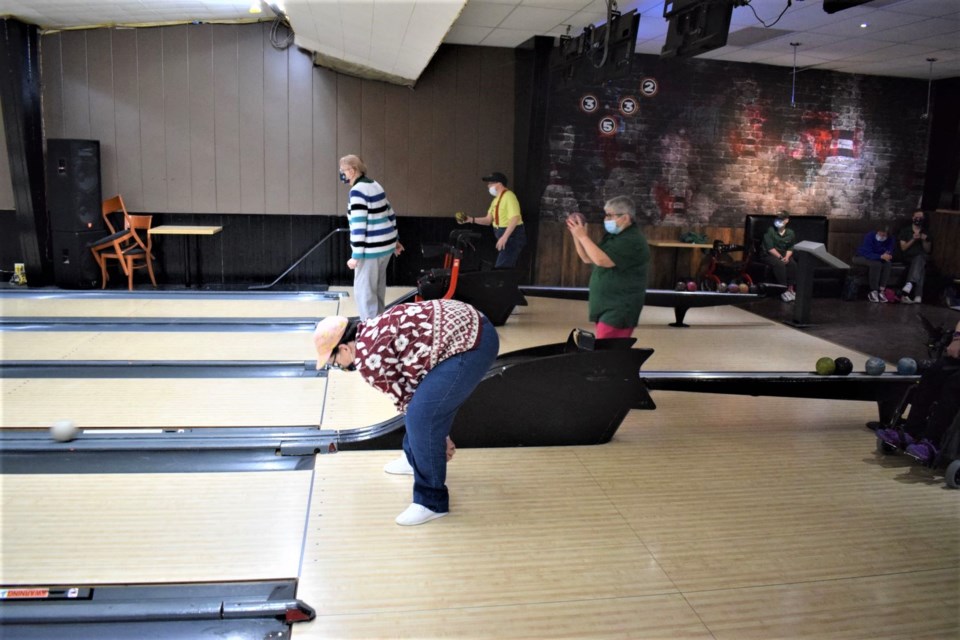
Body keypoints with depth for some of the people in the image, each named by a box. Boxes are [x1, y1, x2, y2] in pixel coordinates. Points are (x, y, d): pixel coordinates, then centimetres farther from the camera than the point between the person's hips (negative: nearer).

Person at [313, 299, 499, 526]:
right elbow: (409, 390, 24)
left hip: (470, 346, -11)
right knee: (422, 402, 25)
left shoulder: (367, 358, -9)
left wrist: (439, 435, 11)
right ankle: (415, 459, 45)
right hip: (472, 325, 11)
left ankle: (431, 501, 7)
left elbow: (404, 399, -1)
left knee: (421, 417, -7)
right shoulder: (374, 330, 19)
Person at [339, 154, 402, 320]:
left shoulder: (357, 191, -16)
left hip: (372, 248, -9)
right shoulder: (375, 185, 11)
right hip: (385, 244, 9)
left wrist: (356, 256, -20)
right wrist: (394, 240, 26)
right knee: (377, 287, 18)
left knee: (364, 290, -2)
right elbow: (390, 214, 18)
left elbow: (359, 226, -21)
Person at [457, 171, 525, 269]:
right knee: (507, 269, 13)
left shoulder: (509, 196, -15)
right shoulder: (496, 199, 15)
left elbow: (515, 219, -25)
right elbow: (488, 220, 15)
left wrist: (504, 237, -29)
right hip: (506, 237, 10)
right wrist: (471, 220, 2)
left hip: (512, 236, -10)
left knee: (501, 269, -13)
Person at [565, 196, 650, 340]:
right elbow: (588, 258, 17)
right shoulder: (612, 236, 15)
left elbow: (601, 260, -27)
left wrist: (583, 236, -19)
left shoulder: (632, 241, -17)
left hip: (619, 310, -10)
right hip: (607, 307, 10)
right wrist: (576, 235, 3)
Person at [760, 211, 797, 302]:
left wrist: (787, 257, -14)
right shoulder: (770, 231, -7)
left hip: (784, 255, 4)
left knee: (793, 263, -28)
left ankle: (791, 289, -23)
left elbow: (790, 248, 7)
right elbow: (770, 248, -13)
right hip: (770, 255, -4)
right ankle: (783, 291, -32)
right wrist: (780, 257, -21)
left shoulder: (790, 233, 7)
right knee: (780, 264, -35)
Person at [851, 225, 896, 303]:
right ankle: (873, 292, -31)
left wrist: (886, 256, -36)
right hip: (861, 257, -5)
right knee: (876, 264, -34)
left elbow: (889, 255, -11)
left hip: (877, 259, 5)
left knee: (887, 263, -25)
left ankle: (881, 291, -28)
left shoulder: (889, 240, -8)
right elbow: (867, 253, -32)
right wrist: (881, 256, -45)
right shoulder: (869, 236, -24)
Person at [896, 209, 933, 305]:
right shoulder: (905, 231, 9)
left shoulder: (926, 233, 16)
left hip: (922, 257, 1)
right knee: (920, 266, -36)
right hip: (908, 258, -1)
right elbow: (903, 248, 0)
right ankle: (917, 296, -51)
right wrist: (913, 239, -14)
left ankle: (909, 284, -61)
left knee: (919, 259, -39)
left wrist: (924, 240, -7)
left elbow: (928, 251, 11)